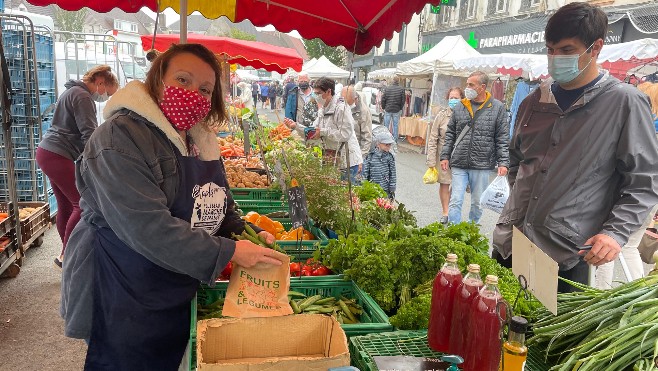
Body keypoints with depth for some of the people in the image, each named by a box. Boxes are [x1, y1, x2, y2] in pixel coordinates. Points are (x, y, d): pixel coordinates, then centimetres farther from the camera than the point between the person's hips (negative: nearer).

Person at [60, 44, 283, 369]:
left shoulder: (200, 141, 7)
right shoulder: (121, 137, -20)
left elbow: (220, 208, 15)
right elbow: (148, 228, -29)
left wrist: (246, 234, -6)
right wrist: (229, 252, -26)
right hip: (123, 307, -8)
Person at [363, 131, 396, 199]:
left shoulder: (390, 157, -1)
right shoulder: (370, 157, -4)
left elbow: (393, 174, 2)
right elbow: (365, 173, 1)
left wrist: (392, 190, 1)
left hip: (386, 191, 1)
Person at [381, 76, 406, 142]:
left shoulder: (387, 88, -4)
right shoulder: (401, 89, -5)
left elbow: (383, 99, -2)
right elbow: (403, 100, -2)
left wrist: (383, 107, 9)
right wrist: (400, 108, 10)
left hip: (388, 109, 0)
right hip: (397, 110, 0)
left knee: (386, 125, 9)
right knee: (395, 125, 7)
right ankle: (395, 140, 10)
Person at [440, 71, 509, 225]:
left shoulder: (497, 108, -1)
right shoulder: (460, 107, 6)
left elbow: (503, 138, -1)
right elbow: (450, 134, 12)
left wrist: (503, 162, -7)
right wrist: (445, 156, 6)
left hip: (482, 165, -1)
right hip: (459, 164, 1)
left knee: (477, 203, 12)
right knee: (455, 202, -1)